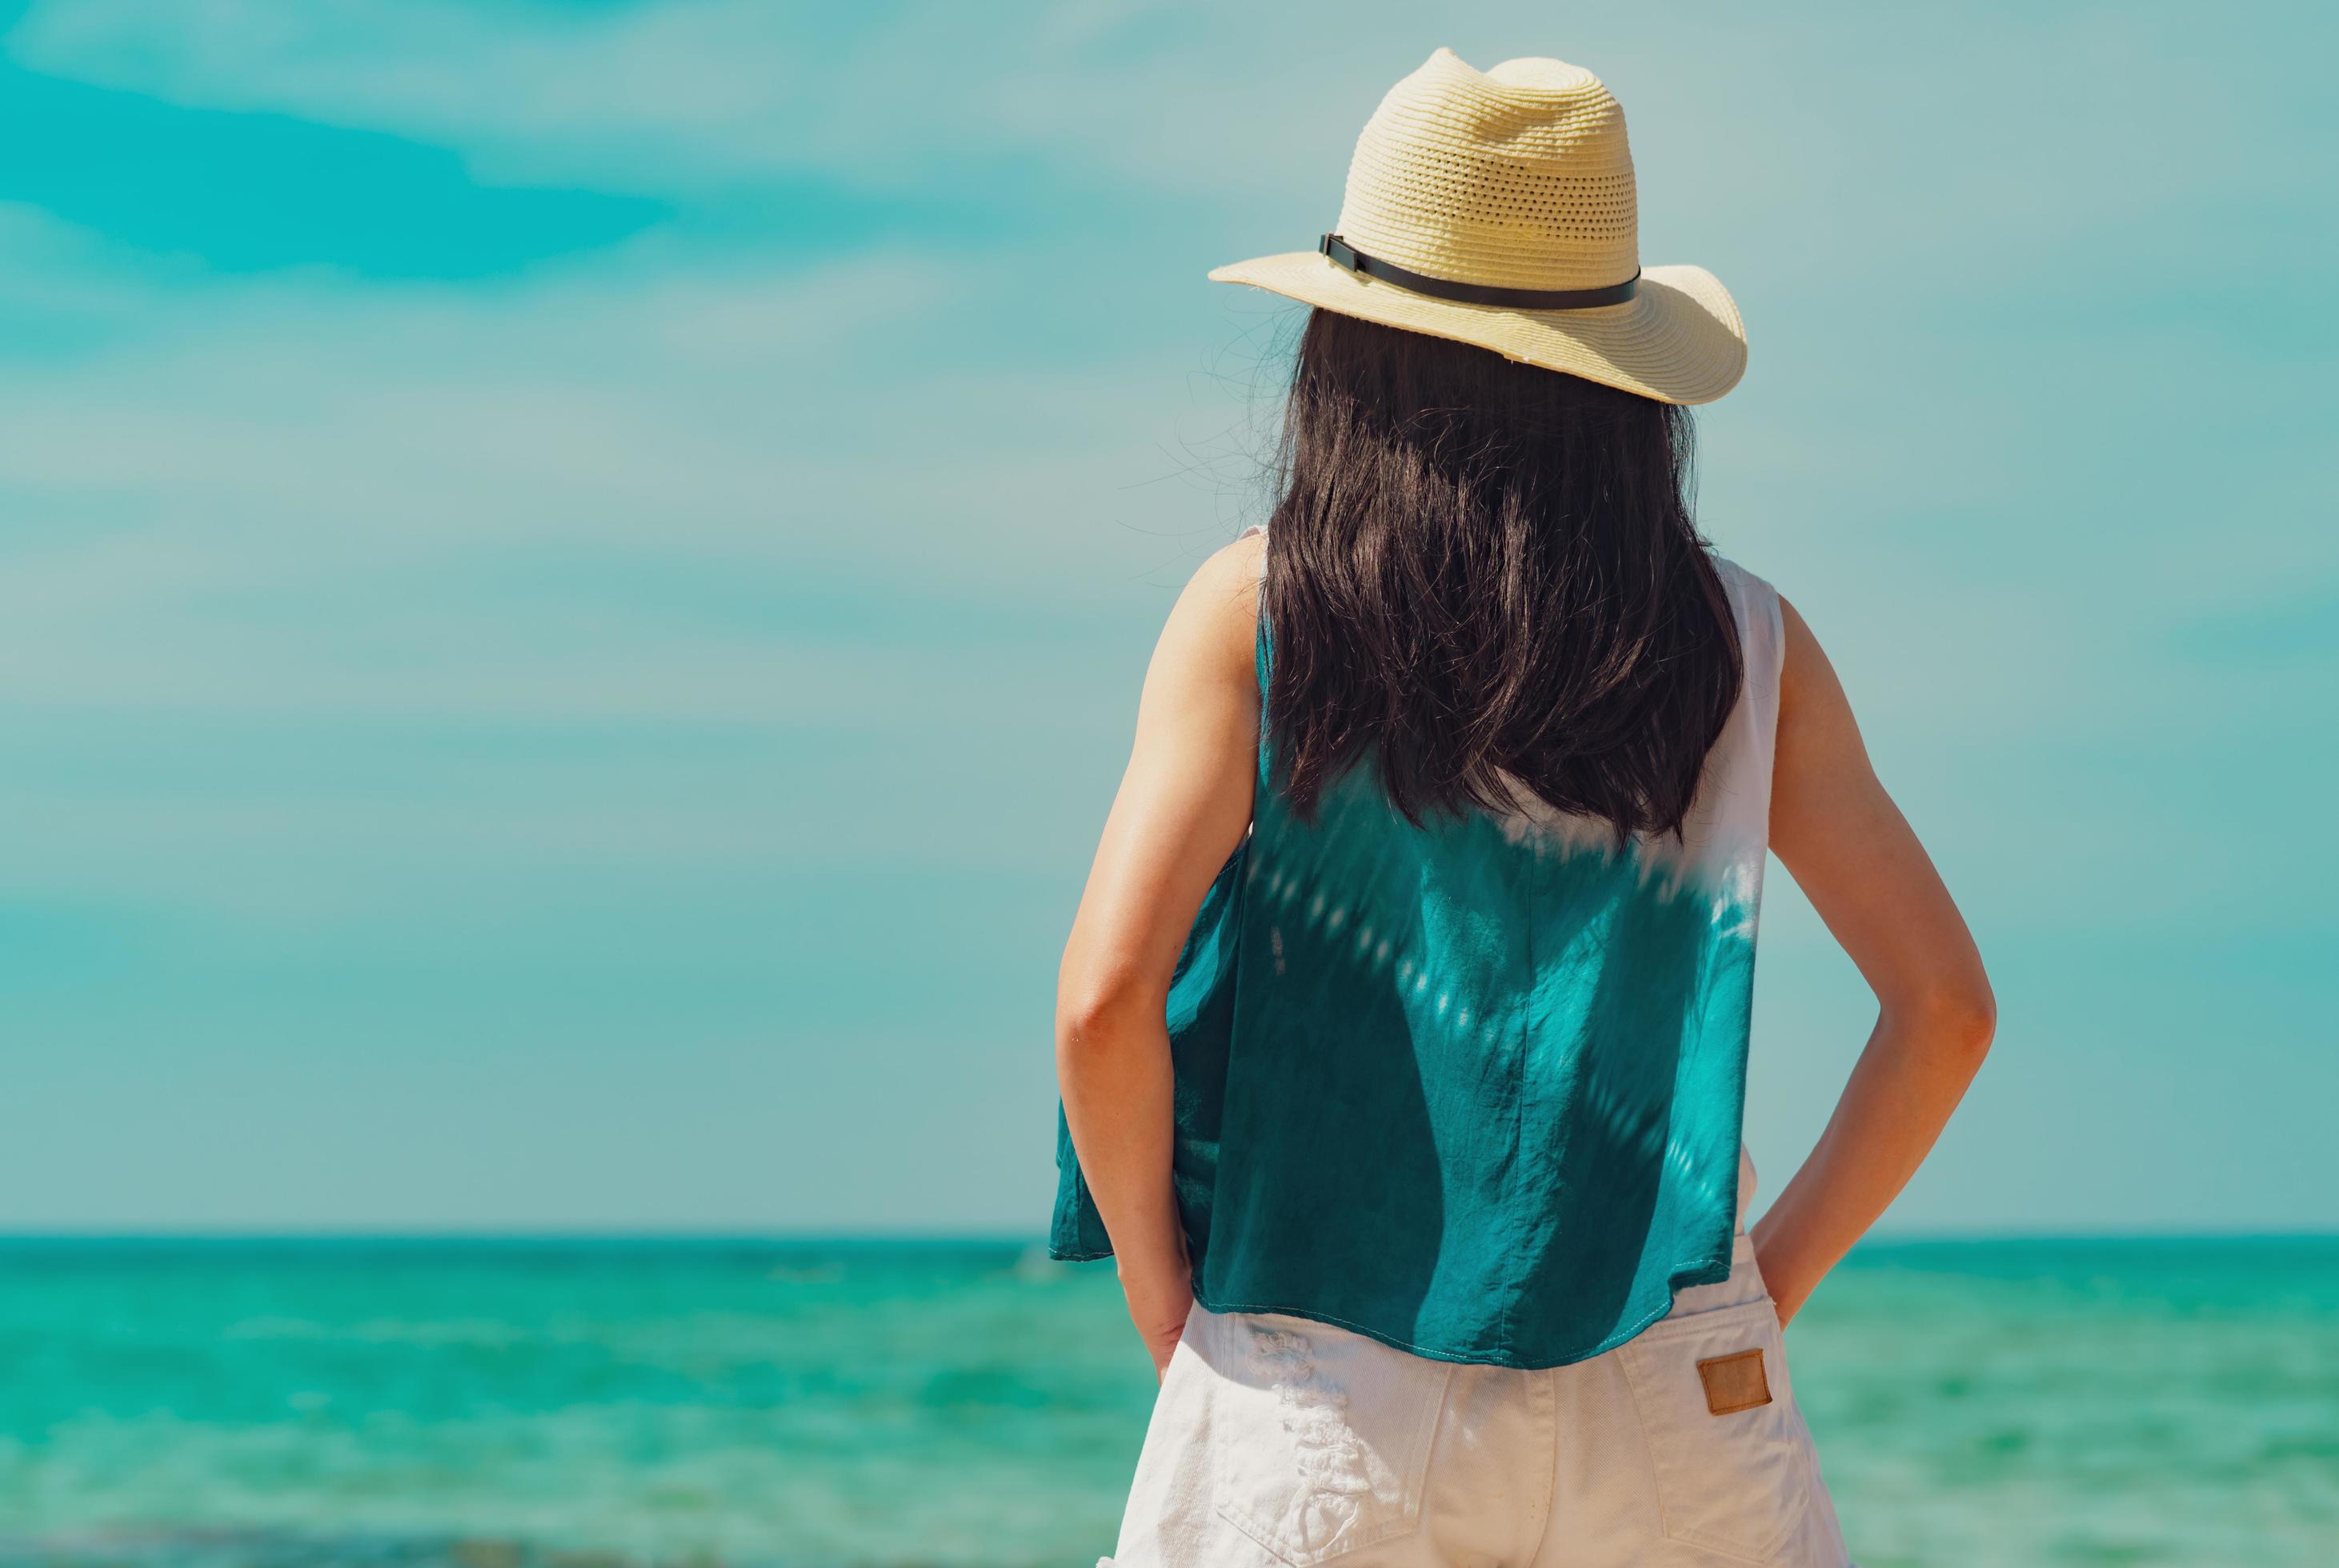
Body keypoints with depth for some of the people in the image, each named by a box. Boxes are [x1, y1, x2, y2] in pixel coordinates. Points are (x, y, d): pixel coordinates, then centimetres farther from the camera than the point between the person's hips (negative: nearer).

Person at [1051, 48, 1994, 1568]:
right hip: (1671, 1417, 2)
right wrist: (1771, 1279, 11)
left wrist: (1165, 1302, 3)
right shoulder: (1744, 644, 5)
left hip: (1328, 1420, -1)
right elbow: (1947, 1004, 5)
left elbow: (1107, 997, -10)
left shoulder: (1256, 610, -2)